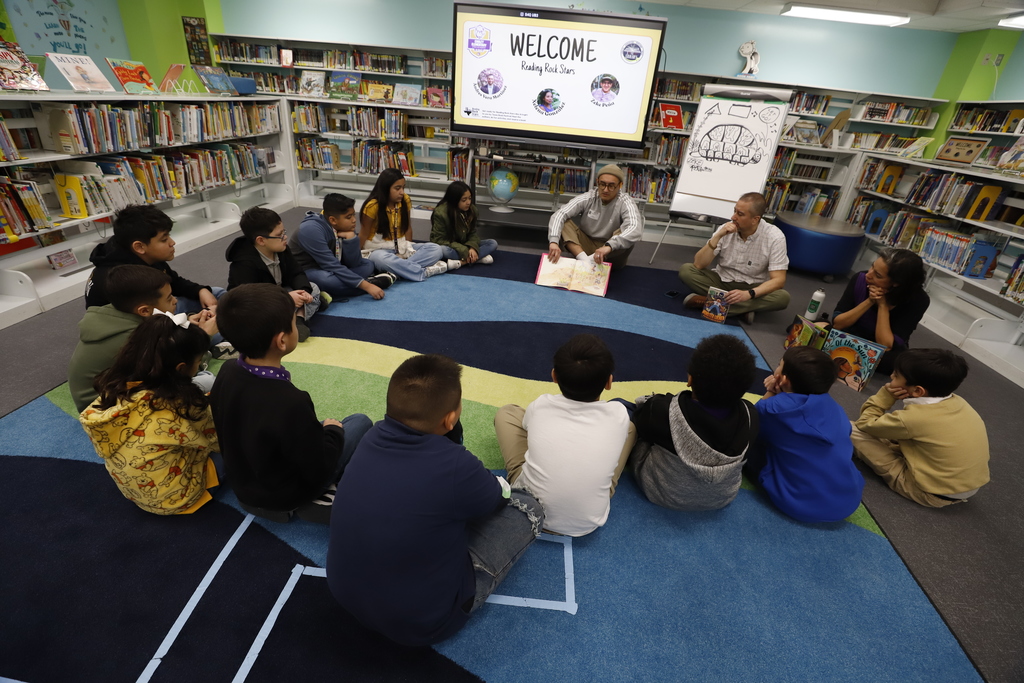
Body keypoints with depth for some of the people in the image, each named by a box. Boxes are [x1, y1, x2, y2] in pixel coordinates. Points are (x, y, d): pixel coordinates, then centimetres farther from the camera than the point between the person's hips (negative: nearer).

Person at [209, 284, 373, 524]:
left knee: (315, 430, 27)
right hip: (284, 497, -7)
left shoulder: (226, 372, -15)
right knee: (360, 422, 4)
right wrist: (333, 432, -7)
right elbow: (319, 472, -25)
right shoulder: (291, 403, -38)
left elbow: (229, 433, 3)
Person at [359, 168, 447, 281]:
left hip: (401, 247, 6)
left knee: (435, 249, -15)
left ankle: (395, 272, -31)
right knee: (383, 260, -43)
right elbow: (364, 234, -8)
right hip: (378, 249, -5)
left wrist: (407, 248, -2)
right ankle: (425, 272, -30)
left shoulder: (405, 201, -2)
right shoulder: (373, 206, -14)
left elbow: (407, 227, 7)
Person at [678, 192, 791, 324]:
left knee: (783, 297, -31)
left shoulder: (775, 237, -16)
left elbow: (778, 280, -20)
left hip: (753, 288, -1)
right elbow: (698, 264, -16)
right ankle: (742, 309, -26)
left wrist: (748, 294, -38)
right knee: (685, 270, -21)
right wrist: (717, 236, -27)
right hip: (722, 281, 2)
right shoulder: (726, 230, -10)